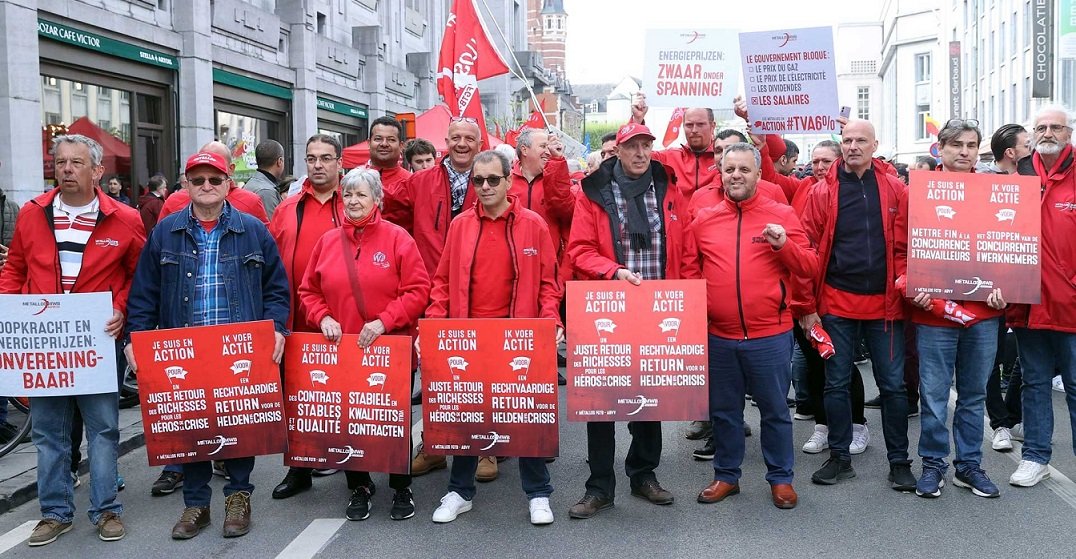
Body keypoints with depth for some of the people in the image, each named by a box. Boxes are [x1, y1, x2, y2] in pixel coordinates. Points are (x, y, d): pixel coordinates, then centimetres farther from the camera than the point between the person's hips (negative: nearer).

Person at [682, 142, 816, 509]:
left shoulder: (781, 215, 0)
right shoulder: (704, 220, 6)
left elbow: (810, 267, -1)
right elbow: (690, 271, 11)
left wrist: (785, 245, -17)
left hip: (770, 335, -2)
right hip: (718, 337, 2)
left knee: (775, 410, 9)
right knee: (723, 411, 14)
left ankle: (780, 478, 25)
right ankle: (726, 475, 30)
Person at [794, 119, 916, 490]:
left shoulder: (894, 188, 2)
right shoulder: (823, 191, 0)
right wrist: (806, 306, -5)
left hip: (885, 303, 0)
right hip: (837, 304, 0)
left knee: (893, 385, 7)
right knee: (837, 384, 8)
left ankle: (899, 462, 19)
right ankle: (840, 458, 22)